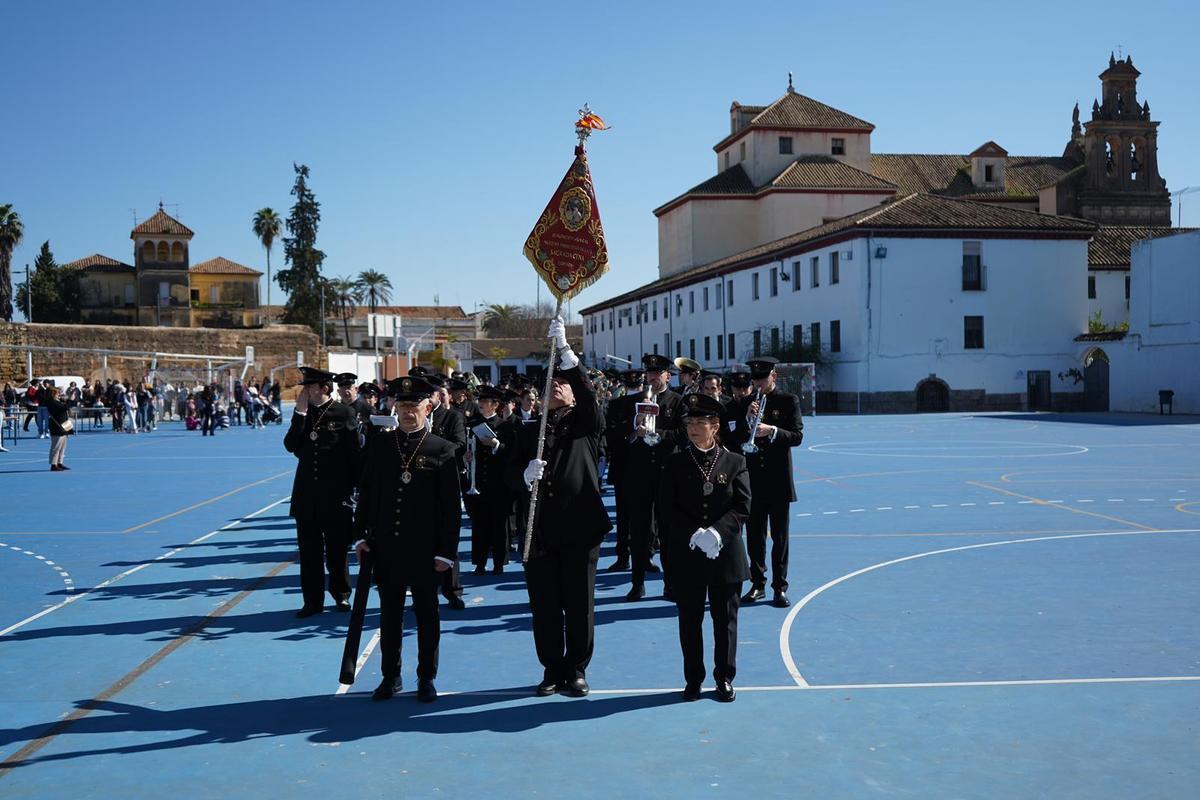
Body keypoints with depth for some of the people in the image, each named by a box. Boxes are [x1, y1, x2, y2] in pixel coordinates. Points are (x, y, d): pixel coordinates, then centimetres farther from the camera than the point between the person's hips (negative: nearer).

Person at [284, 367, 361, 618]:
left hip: (336, 494, -4)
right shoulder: (303, 414, 8)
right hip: (307, 493, 4)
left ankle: (341, 594, 24)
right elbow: (290, 445, -4)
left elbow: (354, 453, -4)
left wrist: (352, 488, -7)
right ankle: (313, 600, 13)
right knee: (309, 550, 6)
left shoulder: (344, 413, -5)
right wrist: (300, 414, -9)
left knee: (337, 548, 8)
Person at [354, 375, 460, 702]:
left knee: (426, 615, 9)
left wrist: (446, 551, -8)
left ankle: (426, 678, 21)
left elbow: (451, 507, -5)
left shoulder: (442, 450, -5)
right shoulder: (378, 444, 3)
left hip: (425, 552, -2)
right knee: (389, 615, 12)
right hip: (386, 549, 2)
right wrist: (362, 535, 3)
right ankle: (390, 676, 24)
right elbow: (366, 492, 8)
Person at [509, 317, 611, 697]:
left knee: (580, 604, 3)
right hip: (538, 530, 2)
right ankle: (552, 670, 19)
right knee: (545, 606, 7)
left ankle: (576, 670, 17)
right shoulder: (529, 431, 14)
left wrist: (564, 349, -21)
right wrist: (527, 475, -18)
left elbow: (588, 394, -13)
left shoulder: (585, 425, 7)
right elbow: (512, 475, 6)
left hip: (579, 527, -2)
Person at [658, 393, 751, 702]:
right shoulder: (676, 463, 2)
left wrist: (717, 532, -19)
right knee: (690, 620, 7)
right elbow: (667, 506, -4)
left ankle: (724, 679, 20)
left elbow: (743, 506, -5)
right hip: (686, 556, 0)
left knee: (725, 619, 8)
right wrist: (694, 534, -17)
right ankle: (693, 680, 18)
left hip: (726, 555, 0)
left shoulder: (735, 462, 1)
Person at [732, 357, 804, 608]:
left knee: (780, 537, 3)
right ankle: (757, 584, 16)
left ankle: (780, 587, 9)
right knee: (754, 535, 7)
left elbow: (797, 436, -9)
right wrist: (747, 420, -13)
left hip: (778, 480, -3)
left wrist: (772, 431, -23)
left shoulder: (788, 401, -1)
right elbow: (736, 439, 4)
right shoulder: (746, 402, 9)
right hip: (752, 479, 3)